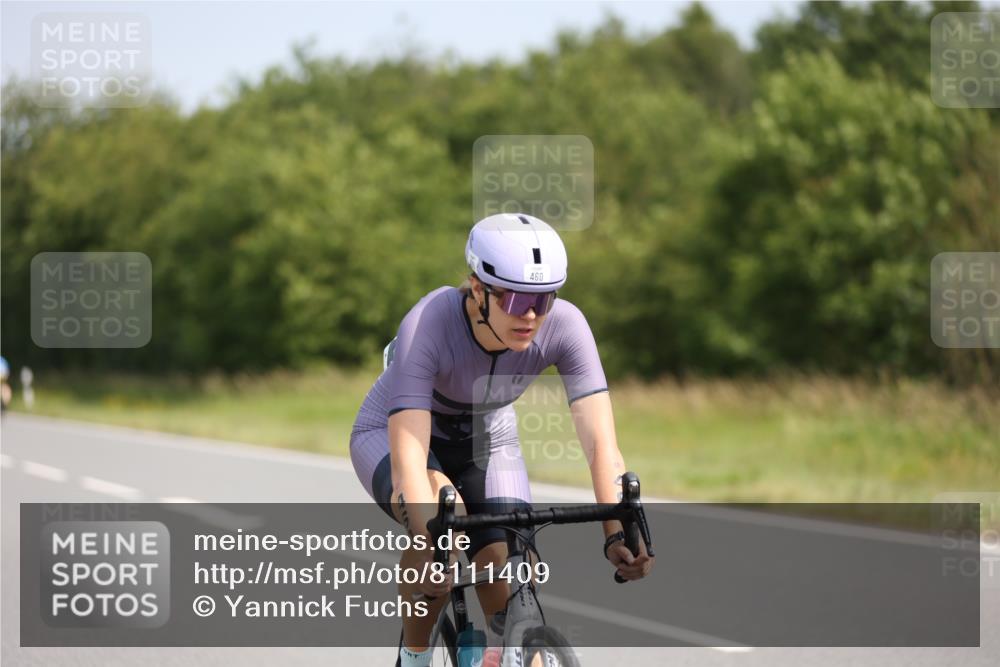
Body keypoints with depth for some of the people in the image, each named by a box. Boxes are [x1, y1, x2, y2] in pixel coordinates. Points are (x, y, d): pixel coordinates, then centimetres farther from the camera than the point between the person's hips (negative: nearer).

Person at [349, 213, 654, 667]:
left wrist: (619, 533, -48)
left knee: (513, 598, -16)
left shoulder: (563, 326, -28)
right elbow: (408, 456, -45)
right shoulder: (428, 324, -37)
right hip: (389, 435, -3)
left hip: (486, 442, 3)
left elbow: (600, 442, -33)